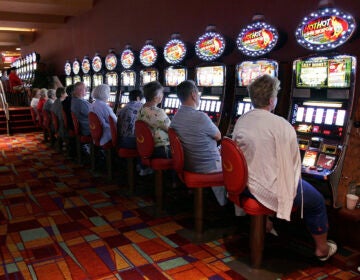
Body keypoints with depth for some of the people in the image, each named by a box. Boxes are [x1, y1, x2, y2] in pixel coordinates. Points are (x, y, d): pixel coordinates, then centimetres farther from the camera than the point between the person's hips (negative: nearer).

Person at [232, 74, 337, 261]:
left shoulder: (241, 121, -2)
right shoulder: (281, 125, -21)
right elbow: (293, 161, -11)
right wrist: (293, 178, 10)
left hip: (245, 184, 7)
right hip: (271, 189, -7)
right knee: (317, 202, 18)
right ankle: (322, 249, 35)